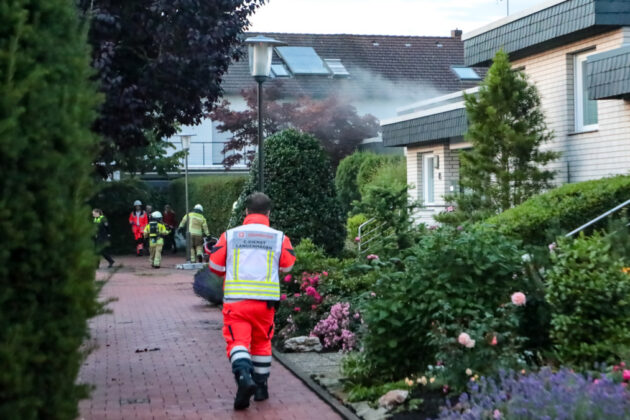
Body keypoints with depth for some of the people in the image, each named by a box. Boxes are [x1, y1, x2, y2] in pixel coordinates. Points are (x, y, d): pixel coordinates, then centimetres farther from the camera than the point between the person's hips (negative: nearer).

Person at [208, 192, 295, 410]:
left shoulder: (230, 235, 0)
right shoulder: (279, 238, -1)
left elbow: (216, 266, 5)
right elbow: (287, 266, 11)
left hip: (235, 298, -1)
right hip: (265, 300, 2)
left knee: (238, 341, -2)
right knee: (262, 342, 17)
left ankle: (244, 378, -27)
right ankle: (261, 386, 25)